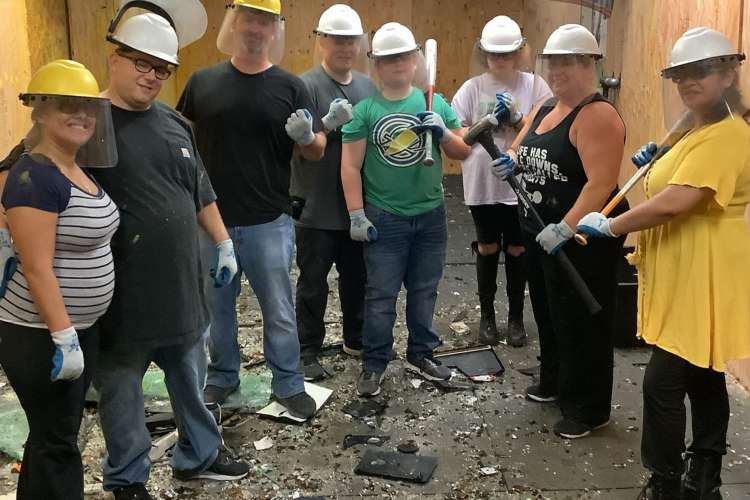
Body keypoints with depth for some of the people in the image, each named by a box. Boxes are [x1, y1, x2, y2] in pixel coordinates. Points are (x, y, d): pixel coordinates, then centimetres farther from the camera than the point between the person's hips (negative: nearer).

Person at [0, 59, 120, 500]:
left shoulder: (78, 171, 8)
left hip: (82, 327, 9)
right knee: (57, 443, 3)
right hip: (42, 336, -9)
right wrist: (63, 338, -23)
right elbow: (37, 268, -23)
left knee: (55, 433, 20)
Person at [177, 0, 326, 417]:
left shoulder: (290, 87, -1)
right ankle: (222, 377, 34)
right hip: (212, 219, 2)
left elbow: (318, 151, 1)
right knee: (217, 306, 16)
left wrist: (306, 137, -21)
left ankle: (289, 384, 23)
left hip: (269, 222, -1)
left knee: (279, 309, 8)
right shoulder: (203, 81, 2)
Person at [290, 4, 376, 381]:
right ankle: (307, 350, 19)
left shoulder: (369, 87, 7)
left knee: (357, 278, 18)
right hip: (317, 208, -5)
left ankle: (356, 340, 35)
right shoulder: (306, 85, -10)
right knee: (313, 283, 6)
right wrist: (329, 123, -28)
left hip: (358, 205, 5)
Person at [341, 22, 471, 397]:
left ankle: (420, 354, 31)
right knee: (381, 295, 3)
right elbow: (350, 166, -5)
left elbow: (463, 152, 8)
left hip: (431, 215, 3)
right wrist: (356, 215, -9)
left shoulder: (435, 104, 4)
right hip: (384, 219, -3)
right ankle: (373, 364, 16)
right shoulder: (364, 110, -4)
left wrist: (442, 132, -12)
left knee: (424, 291, 15)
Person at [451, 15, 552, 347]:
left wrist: (516, 119, -20)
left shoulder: (534, 85, -3)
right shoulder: (472, 88, -2)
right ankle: (487, 316, 28)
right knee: (487, 250, 12)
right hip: (483, 185, 1)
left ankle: (516, 317, 27)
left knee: (517, 251, 11)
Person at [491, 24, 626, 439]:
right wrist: (511, 160, -3)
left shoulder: (597, 115, -18)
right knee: (548, 312, 22)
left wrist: (565, 228, -33)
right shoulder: (544, 109, 10)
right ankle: (554, 381, 42)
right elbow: (521, 149, 21)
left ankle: (588, 408, 16)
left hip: (580, 240, -9)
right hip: (540, 233, 9)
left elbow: (602, 183, -27)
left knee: (580, 323, 2)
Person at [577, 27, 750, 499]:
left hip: (703, 282, -11)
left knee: (663, 382, -7)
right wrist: (655, 163, 9)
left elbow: (673, 203, -30)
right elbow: (673, 192, 27)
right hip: (682, 278, 11)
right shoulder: (697, 131, 15)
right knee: (703, 379, 18)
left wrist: (610, 225, -19)